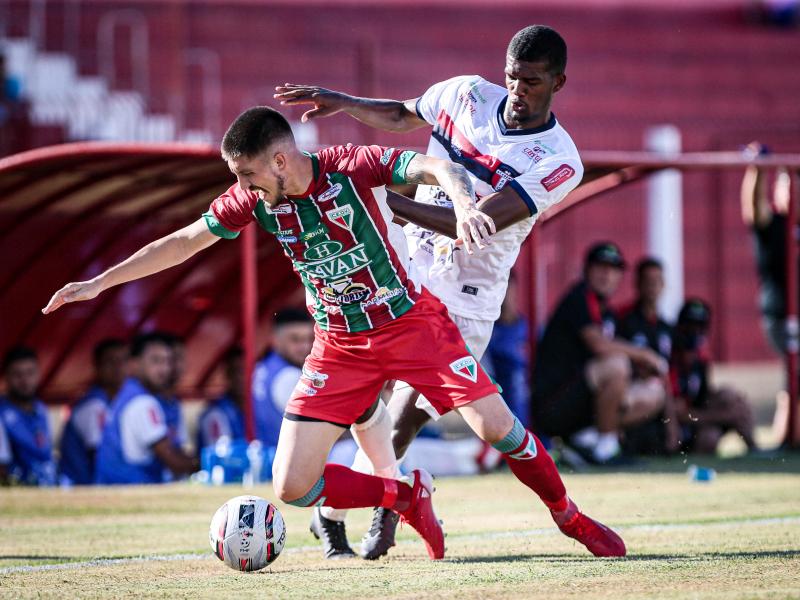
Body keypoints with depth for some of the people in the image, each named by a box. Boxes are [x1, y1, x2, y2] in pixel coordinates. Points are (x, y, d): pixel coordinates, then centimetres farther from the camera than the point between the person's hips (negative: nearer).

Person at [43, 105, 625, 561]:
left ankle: (570, 517, 13)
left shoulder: (351, 166, -18)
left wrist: (465, 203, -52)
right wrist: (98, 282, 7)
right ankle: (408, 497, 13)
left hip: (412, 320, -4)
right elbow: (183, 242, 6)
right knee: (291, 486, -9)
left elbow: (438, 167, -29)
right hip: (340, 347, 4)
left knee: (499, 428, -14)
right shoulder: (254, 200, -6)